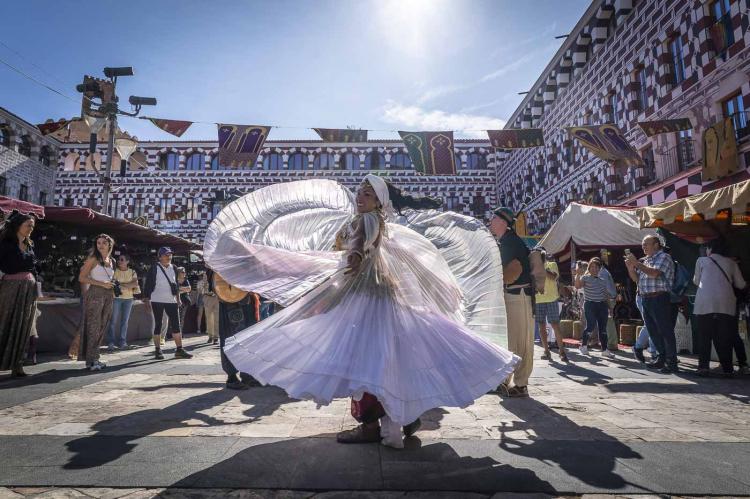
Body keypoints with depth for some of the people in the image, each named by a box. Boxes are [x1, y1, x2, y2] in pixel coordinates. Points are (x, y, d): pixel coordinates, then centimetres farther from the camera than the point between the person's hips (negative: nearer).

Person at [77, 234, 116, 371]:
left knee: (102, 328, 10)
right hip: (95, 294, -7)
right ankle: (91, 361, -3)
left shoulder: (111, 261, 15)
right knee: (93, 327, -7)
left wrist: (112, 288, 10)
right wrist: (102, 284, -14)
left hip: (108, 296, 7)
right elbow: (81, 278, -8)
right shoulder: (93, 259, -3)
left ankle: (94, 358, 18)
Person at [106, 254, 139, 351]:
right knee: (113, 320, -4)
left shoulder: (132, 272, 6)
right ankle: (111, 342, 1)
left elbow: (135, 284, -8)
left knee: (125, 321, 7)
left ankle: (122, 341, 14)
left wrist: (121, 284, -13)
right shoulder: (115, 271, 1)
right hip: (116, 297, -2)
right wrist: (129, 285, -14)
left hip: (128, 298, 2)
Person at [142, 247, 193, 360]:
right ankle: (157, 350, 11)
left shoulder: (173, 268, 12)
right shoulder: (154, 268, -3)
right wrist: (146, 299, -8)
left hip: (171, 301, 4)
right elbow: (147, 284, -4)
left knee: (176, 324, 0)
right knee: (158, 325, 3)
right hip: (157, 301, -4)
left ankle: (179, 349, 2)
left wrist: (178, 298, 17)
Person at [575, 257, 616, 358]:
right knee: (591, 325, -12)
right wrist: (578, 274, -31)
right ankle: (583, 345, 9)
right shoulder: (585, 277, -2)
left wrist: (608, 305, 17)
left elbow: (608, 292, 20)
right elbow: (578, 286, -20)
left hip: (602, 305, 5)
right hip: (590, 304, -5)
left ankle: (604, 349, 12)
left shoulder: (604, 278, 12)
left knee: (603, 327, 5)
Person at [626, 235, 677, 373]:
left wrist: (636, 263, -17)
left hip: (659, 298, -9)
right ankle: (661, 359, 23)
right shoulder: (645, 260, 19)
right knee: (653, 331, 13)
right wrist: (630, 267, 2)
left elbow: (654, 273, -21)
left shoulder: (664, 257, -5)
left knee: (665, 331, -5)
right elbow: (636, 278, 19)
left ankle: (672, 362, -1)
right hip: (646, 299, 9)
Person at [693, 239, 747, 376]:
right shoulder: (731, 263, 14)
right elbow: (740, 285, 15)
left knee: (704, 336, 2)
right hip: (726, 304, 2)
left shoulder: (702, 260, 9)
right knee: (724, 337, 6)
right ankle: (727, 368, 6)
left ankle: (703, 366, -4)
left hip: (705, 303, -2)